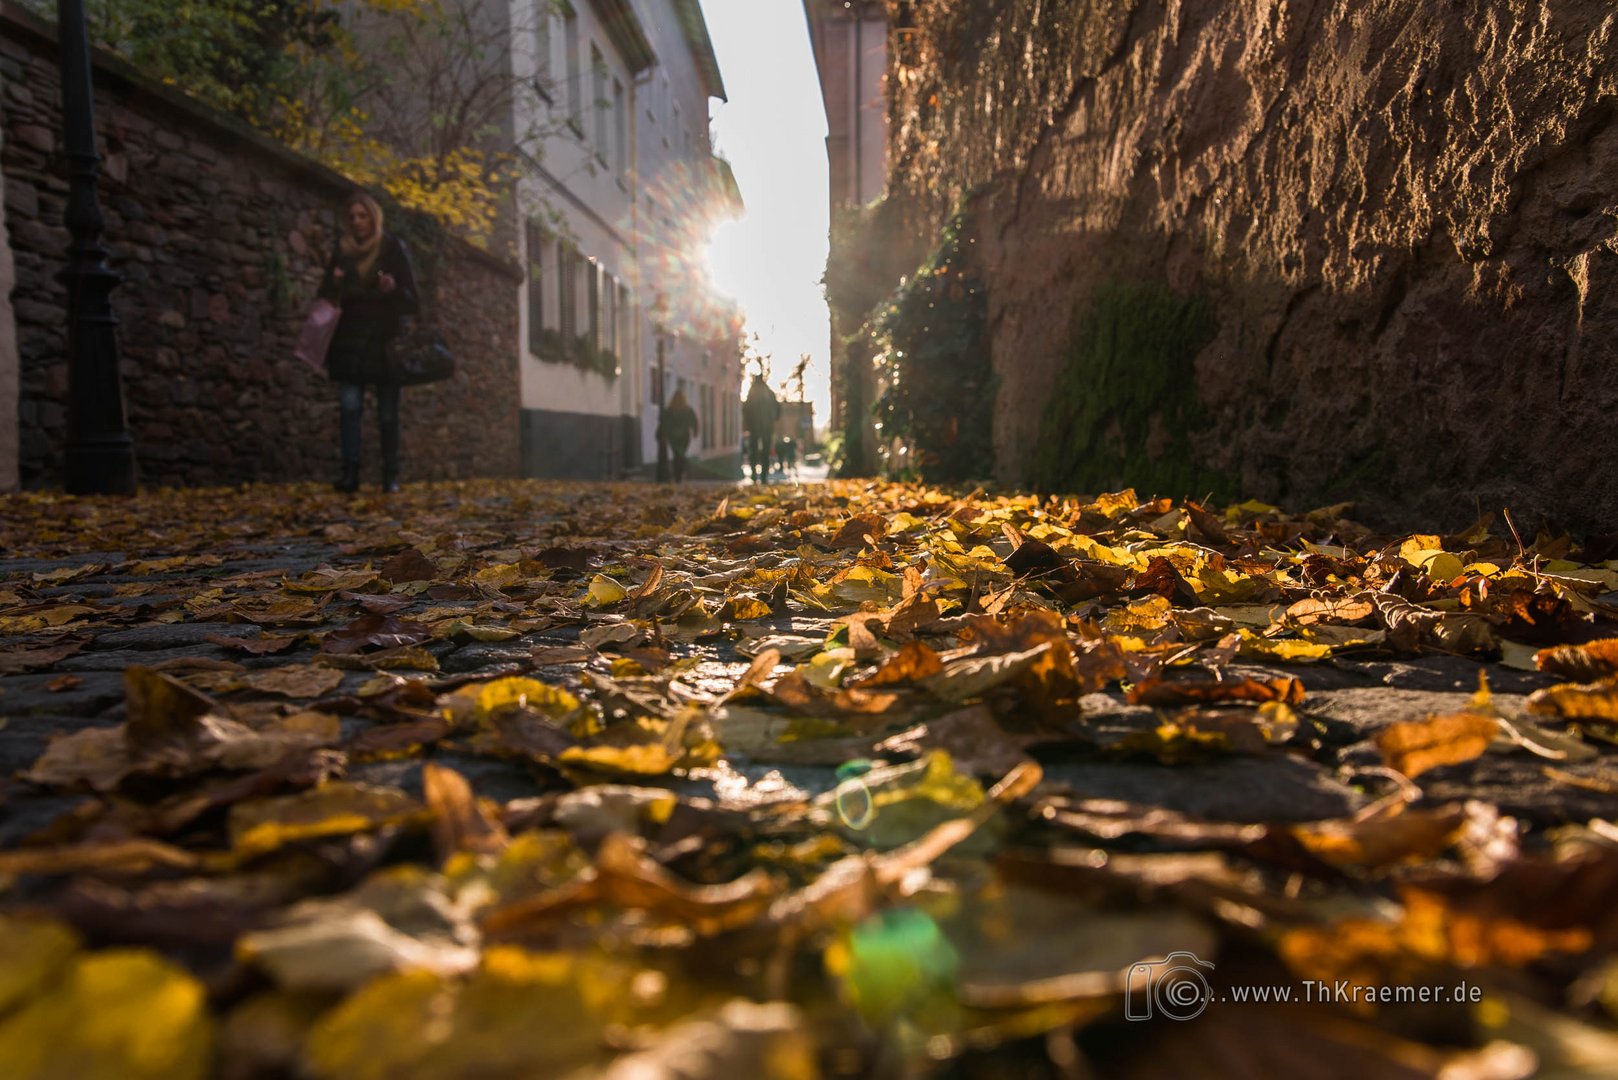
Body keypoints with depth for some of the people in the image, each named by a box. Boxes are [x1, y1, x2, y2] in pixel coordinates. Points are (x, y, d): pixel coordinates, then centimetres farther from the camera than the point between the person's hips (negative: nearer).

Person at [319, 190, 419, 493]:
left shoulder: (394, 249, 0)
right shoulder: (343, 250, 10)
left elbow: (412, 301, -3)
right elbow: (328, 296, 16)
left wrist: (394, 290, -24)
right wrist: (334, 283, -7)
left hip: (385, 342, -2)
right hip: (351, 341, 3)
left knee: (388, 413, -2)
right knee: (350, 406, -9)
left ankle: (391, 476, 3)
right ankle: (350, 473, -12)